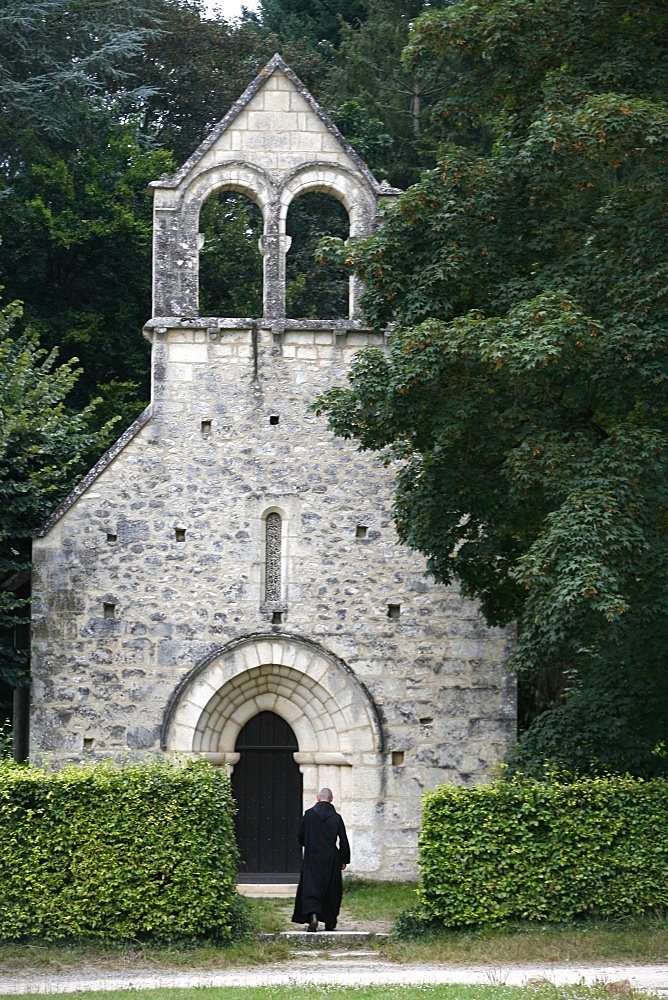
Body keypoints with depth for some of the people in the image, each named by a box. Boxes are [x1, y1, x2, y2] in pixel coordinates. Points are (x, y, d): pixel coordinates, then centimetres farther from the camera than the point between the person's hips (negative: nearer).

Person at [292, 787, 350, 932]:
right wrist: (344, 860, 7)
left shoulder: (308, 814, -5)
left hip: (312, 859, -1)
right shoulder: (336, 817, -4)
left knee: (310, 888, -2)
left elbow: (300, 837, 1)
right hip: (331, 860, 1)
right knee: (331, 892, 13)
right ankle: (330, 922, 18)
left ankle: (312, 915, -25)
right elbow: (343, 840, -3)